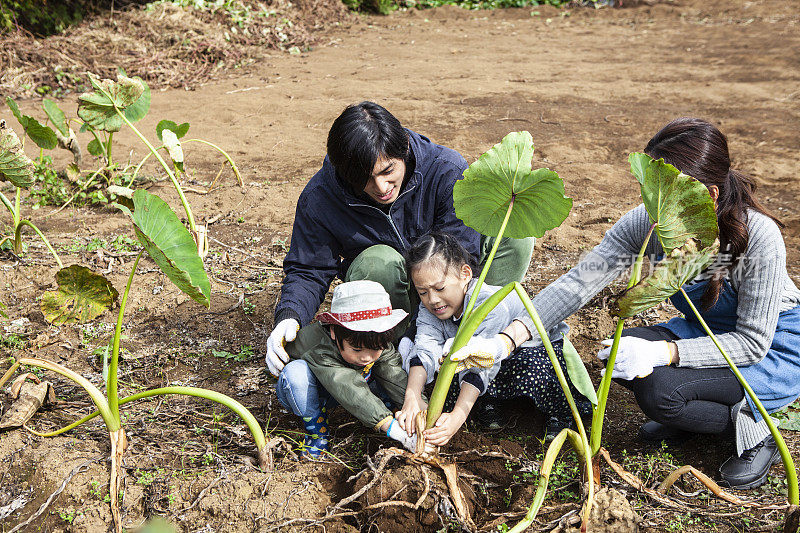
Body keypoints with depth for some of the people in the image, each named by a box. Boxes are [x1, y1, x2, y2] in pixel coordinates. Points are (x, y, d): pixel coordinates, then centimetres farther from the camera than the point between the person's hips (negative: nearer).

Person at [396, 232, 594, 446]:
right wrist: (412, 396, -51)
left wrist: (457, 417, -55)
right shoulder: (429, 309, -17)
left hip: (538, 345, -6)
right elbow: (425, 350, -32)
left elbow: (479, 368, -45)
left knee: (531, 373, -38)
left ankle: (561, 415, -8)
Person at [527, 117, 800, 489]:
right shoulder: (648, 222, -19)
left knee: (659, 390, -28)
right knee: (622, 353, -21)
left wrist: (662, 353, -39)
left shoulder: (758, 236, -32)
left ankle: (753, 428, -3)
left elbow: (753, 343, -26)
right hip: (705, 330, 6)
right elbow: (580, 282, -20)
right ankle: (691, 413, 5)